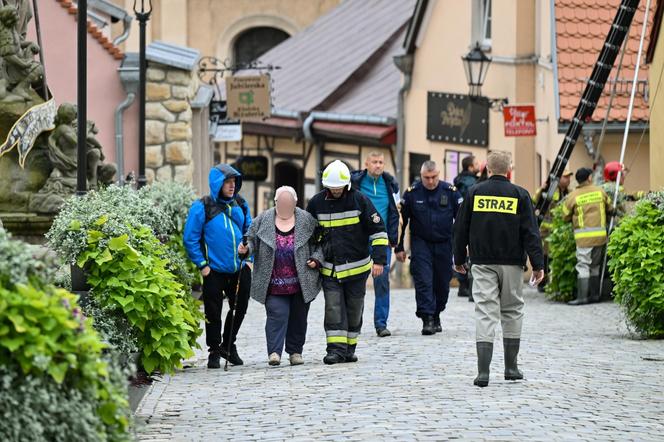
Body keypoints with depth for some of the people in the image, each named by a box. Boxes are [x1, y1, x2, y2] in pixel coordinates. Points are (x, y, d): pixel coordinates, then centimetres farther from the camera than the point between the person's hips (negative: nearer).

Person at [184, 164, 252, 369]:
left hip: (240, 269, 4)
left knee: (239, 309, 11)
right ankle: (214, 351, 17)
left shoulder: (240, 204, 7)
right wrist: (202, 265, -10)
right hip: (214, 271, -4)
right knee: (213, 314, 3)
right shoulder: (202, 207, -8)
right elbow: (190, 239, -6)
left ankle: (229, 345, 30)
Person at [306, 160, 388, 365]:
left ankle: (349, 348, 21)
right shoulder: (316, 203, -1)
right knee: (333, 308, -9)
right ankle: (336, 349, -11)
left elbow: (378, 230, -3)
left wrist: (379, 259, -10)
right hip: (329, 269, 1)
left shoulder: (360, 200, -7)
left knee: (354, 309, 9)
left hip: (357, 267, -1)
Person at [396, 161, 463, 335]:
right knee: (423, 281, -13)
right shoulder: (411, 193, -4)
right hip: (421, 243, -1)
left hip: (444, 244, 1)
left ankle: (436, 316, 26)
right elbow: (401, 220, 2)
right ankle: (427, 319, -14)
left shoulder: (451, 192, -3)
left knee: (442, 283, 8)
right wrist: (399, 247, 1)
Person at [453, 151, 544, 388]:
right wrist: (538, 264, -3)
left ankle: (483, 371, -13)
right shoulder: (519, 195, -1)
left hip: (482, 262, 0)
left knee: (485, 313, -3)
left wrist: (459, 259, 18)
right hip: (511, 262, 0)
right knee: (512, 312, 14)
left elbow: (461, 229, 6)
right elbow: (530, 232, -5)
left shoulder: (474, 193, 2)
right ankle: (511, 367, 18)